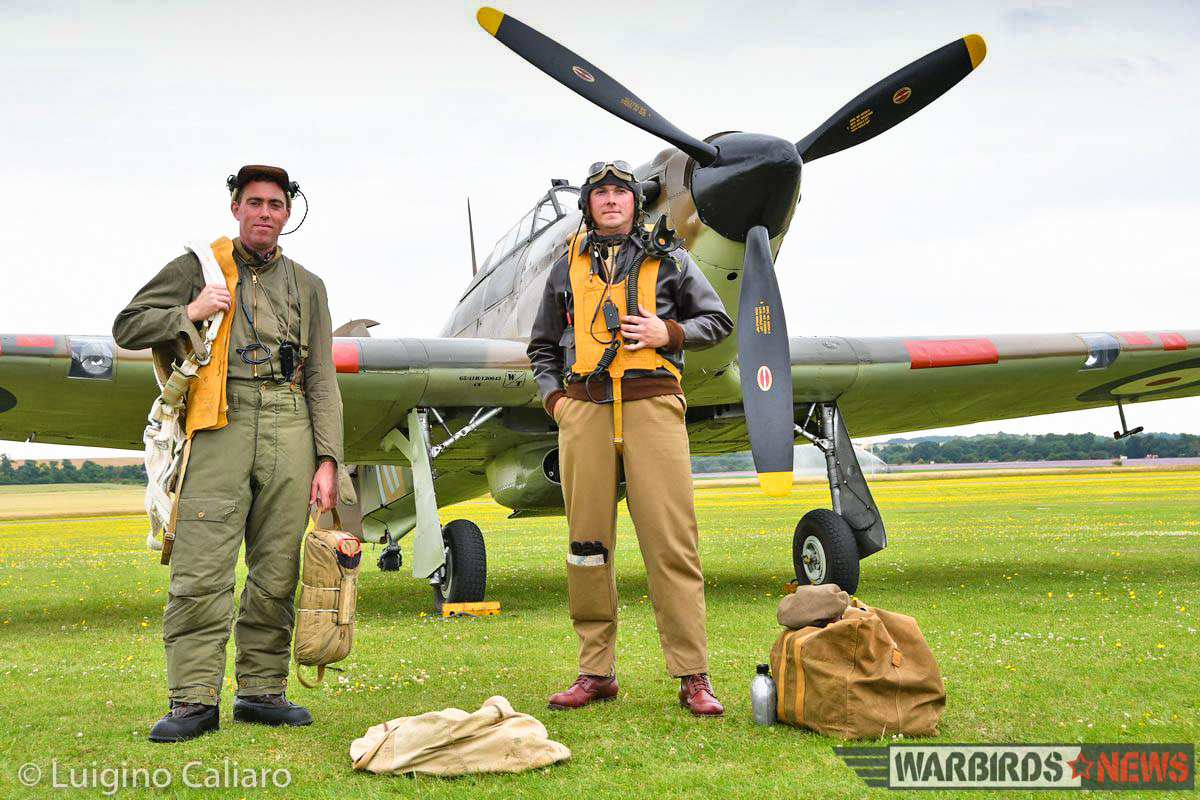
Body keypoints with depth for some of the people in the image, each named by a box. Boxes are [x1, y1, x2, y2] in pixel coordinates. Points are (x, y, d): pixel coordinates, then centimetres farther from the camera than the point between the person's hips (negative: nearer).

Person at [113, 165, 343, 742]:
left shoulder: (307, 286, 20)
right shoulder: (197, 268, 14)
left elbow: (322, 383, 14)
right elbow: (127, 328, 13)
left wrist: (327, 460, 4)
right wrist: (190, 314, -3)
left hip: (289, 425, 2)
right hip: (220, 423, -2)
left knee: (277, 571, 2)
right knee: (202, 569, -9)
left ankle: (261, 691, 10)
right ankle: (193, 700, -6)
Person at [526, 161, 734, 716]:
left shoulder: (668, 259, 14)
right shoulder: (567, 268, 19)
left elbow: (718, 321, 16)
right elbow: (542, 346, 25)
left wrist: (669, 332, -2)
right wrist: (554, 397, 8)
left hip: (652, 404, -2)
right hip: (583, 409, 2)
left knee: (670, 541, -8)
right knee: (588, 542, 2)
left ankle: (693, 676, -6)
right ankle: (596, 672, 10)